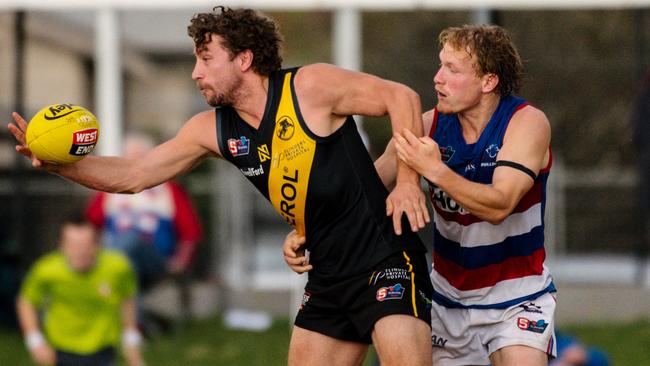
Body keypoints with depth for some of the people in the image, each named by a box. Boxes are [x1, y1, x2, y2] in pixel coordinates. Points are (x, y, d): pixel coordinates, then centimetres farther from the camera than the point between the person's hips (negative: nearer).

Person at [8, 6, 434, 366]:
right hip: (329, 277, 7)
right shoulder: (213, 131, 6)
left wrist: (408, 181, -15)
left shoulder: (310, 88, -12)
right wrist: (59, 163, -6)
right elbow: (131, 176, 7)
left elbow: (401, 97, -7)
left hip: (385, 262, -7)